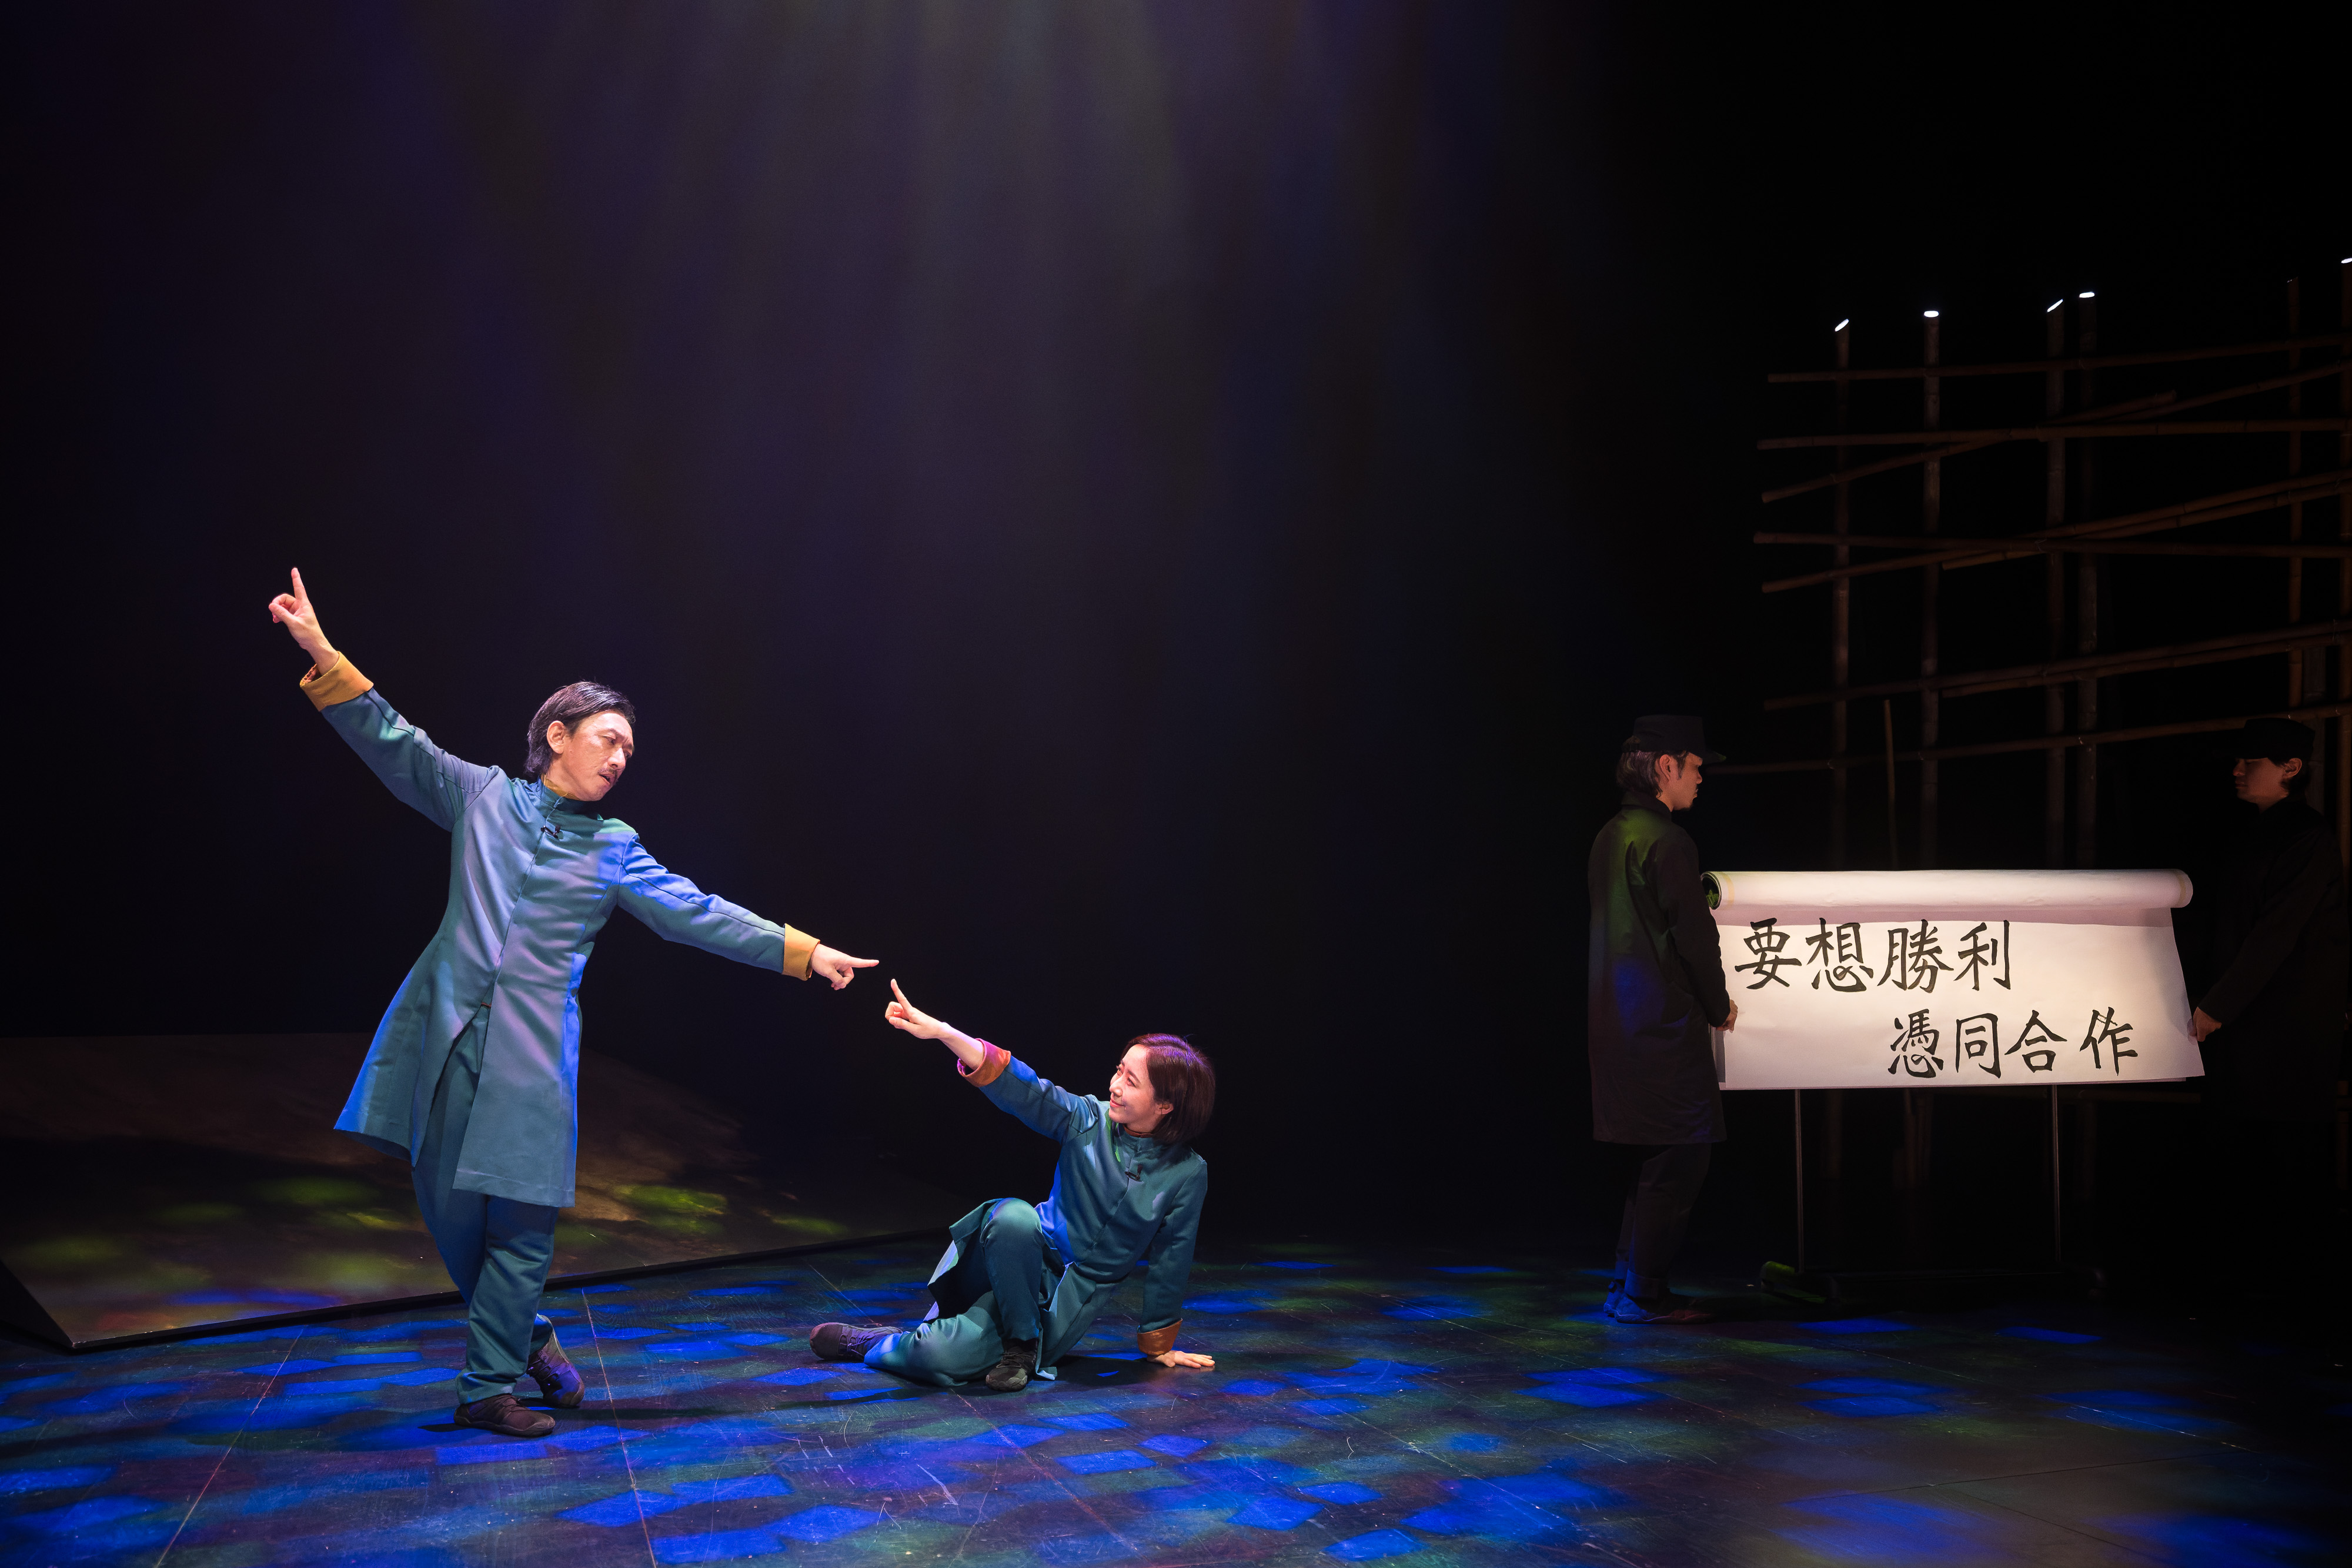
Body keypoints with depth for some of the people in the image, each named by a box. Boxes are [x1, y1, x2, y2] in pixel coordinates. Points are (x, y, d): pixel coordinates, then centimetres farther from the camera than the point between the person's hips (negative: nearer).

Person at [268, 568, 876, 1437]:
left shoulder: (614, 849, 10)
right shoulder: (483, 794, 9)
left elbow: (698, 913, 9)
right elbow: (392, 741, 6)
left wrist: (803, 951, 5)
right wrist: (323, 653, -3)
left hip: (534, 1047, 0)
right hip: (446, 1029, 0)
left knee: (521, 1220, -3)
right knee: (448, 1205, 4)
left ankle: (489, 1387, 10)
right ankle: (523, 1332, 29)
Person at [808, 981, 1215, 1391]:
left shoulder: (1187, 1174, -9)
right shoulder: (1088, 1119, -5)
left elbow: (1168, 1263, 0)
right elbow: (1021, 1087, -16)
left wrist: (1159, 1345, 10)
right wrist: (941, 1031, -30)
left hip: (1073, 1296, -2)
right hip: (1035, 1257, 2)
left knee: (943, 1357, -27)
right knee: (1013, 1216, -38)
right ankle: (1021, 1339, -16)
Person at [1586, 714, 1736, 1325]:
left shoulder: (1609, 837, 13)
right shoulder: (1666, 842, -15)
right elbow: (1694, 936, -16)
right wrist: (1719, 1006, -1)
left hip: (1614, 1018, 10)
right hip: (1664, 1022, -9)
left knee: (1646, 1161, 16)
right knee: (1676, 1157, -2)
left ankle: (1631, 1286, 21)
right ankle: (1643, 1293, 1)